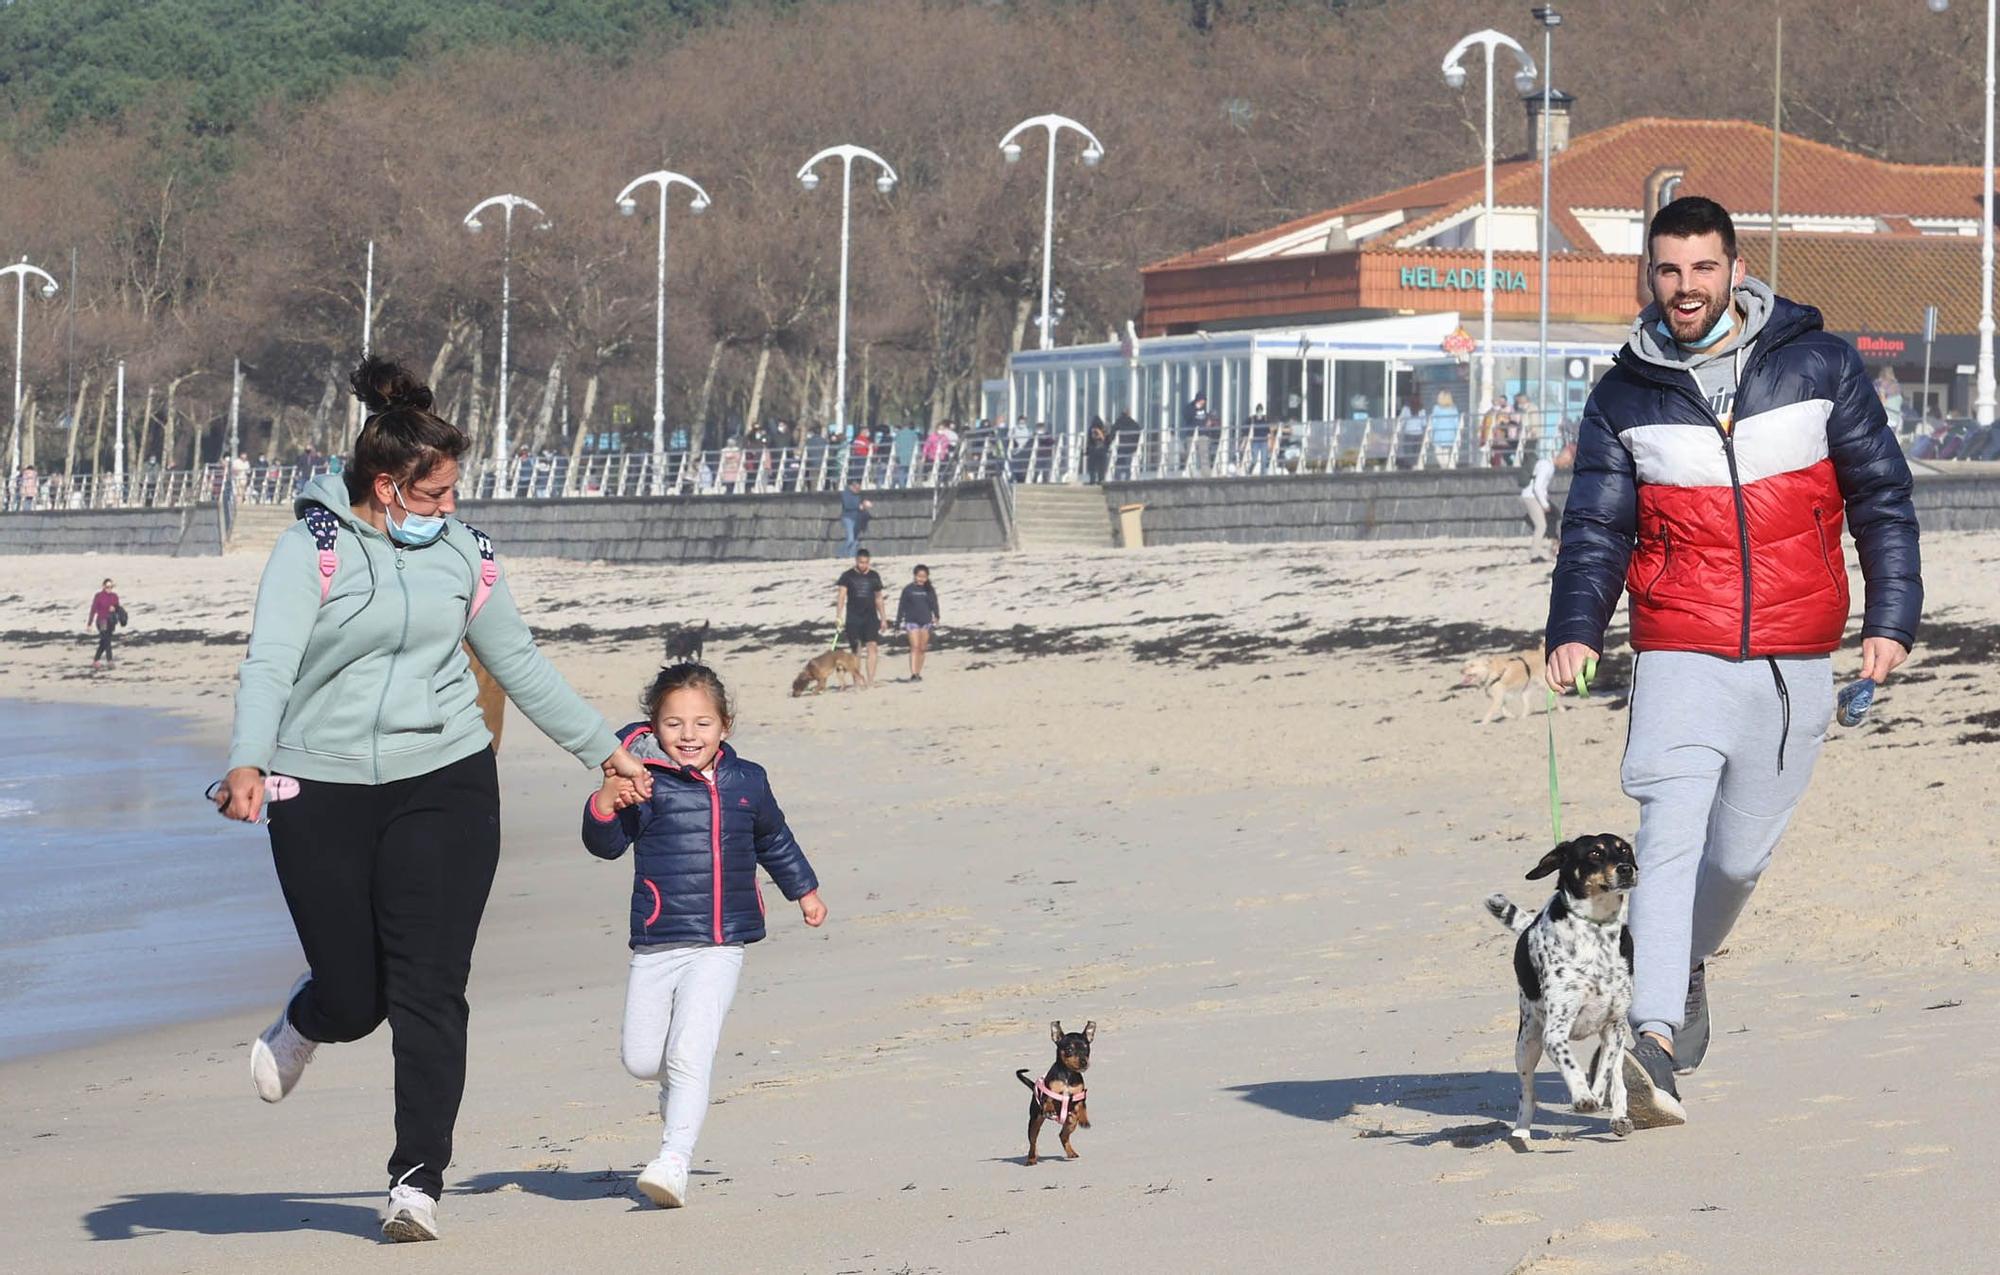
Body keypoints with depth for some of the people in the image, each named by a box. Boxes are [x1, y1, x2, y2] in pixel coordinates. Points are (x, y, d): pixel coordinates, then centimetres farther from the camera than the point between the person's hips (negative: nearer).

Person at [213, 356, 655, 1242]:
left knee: (429, 991, -9)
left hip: (445, 784, 2)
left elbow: (519, 662, 21)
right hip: (323, 794, -2)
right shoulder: (314, 549, -5)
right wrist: (248, 763, -33)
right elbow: (270, 662, -17)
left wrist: (601, 747, 27)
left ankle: (418, 1180, -7)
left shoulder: (462, 554, 9)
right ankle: (301, 1024, 42)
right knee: (355, 996, 4)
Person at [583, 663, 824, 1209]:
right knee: (640, 1057, 4)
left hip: (720, 945, 0)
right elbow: (606, 845, -8)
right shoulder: (644, 782, -3)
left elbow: (773, 839, 27)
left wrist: (804, 889, 38)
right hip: (655, 944, 0)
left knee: (690, 1056, -14)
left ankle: (673, 1162, -15)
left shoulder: (746, 781, 8)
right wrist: (605, 803, -28)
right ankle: (678, 1090, 38)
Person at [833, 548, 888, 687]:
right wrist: (838, 616, -19)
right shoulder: (847, 576, 0)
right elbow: (841, 596, -7)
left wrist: (883, 618, 15)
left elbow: (878, 599, 17)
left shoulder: (874, 576, 10)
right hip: (853, 618, -1)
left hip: (870, 618, 2)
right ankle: (859, 681, 8)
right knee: (856, 651, 1)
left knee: (872, 647, -13)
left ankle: (870, 680, -15)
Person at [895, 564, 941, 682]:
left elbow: (934, 604, 10)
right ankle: (913, 674, -20)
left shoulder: (930, 590, 6)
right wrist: (898, 623, 1)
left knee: (922, 649, 7)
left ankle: (918, 674, 17)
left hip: (926, 622, 3)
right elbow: (902, 606, 2)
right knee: (915, 647, -14)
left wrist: (936, 616, -3)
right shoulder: (908, 589, 0)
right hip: (912, 622, -3)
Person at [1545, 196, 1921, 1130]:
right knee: (1670, 835, -17)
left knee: (1741, 850, 8)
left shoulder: (1819, 366, 2)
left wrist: (1890, 618, -3)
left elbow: (1880, 496, 6)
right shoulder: (1624, 395, 5)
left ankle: (1685, 965, 39)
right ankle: (1655, 1042, -25)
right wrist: (1576, 629, -12)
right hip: (1679, 655, -1)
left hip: (1796, 662, 1)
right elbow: (1596, 527, 4)